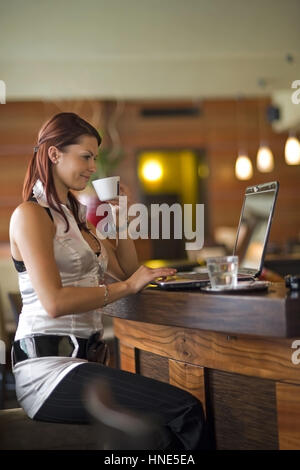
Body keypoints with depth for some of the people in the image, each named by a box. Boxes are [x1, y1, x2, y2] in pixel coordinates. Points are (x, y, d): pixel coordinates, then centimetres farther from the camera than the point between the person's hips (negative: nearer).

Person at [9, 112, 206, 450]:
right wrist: (126, 287, -12)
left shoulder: (75, 215, 20)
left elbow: (126, 271, 26)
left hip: (83, 359, 8)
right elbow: (54, 302, -18)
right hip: (48, 368, -8)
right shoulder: (30, 214, -6)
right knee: (185, 412, -23)